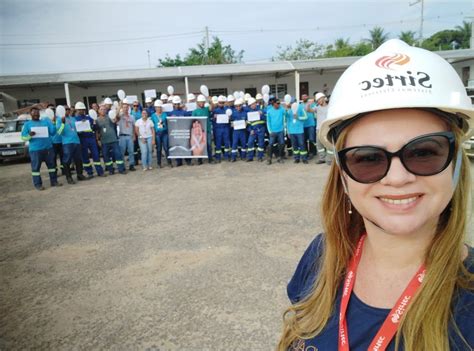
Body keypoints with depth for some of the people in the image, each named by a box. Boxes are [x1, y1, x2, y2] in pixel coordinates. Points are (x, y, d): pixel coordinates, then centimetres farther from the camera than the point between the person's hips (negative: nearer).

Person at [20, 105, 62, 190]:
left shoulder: (45, 121, 14)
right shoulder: (27, 124, 7)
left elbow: (53, 132, 5)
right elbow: (23, 137, 0)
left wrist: (51, 123, -7)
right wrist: (29, 135, -21)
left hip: (48, 148, 3)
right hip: (35, 149, -3)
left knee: (52, 165, 7)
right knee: (36, 167, -3)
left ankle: (54, 181, 17)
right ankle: (38, 184, 3)